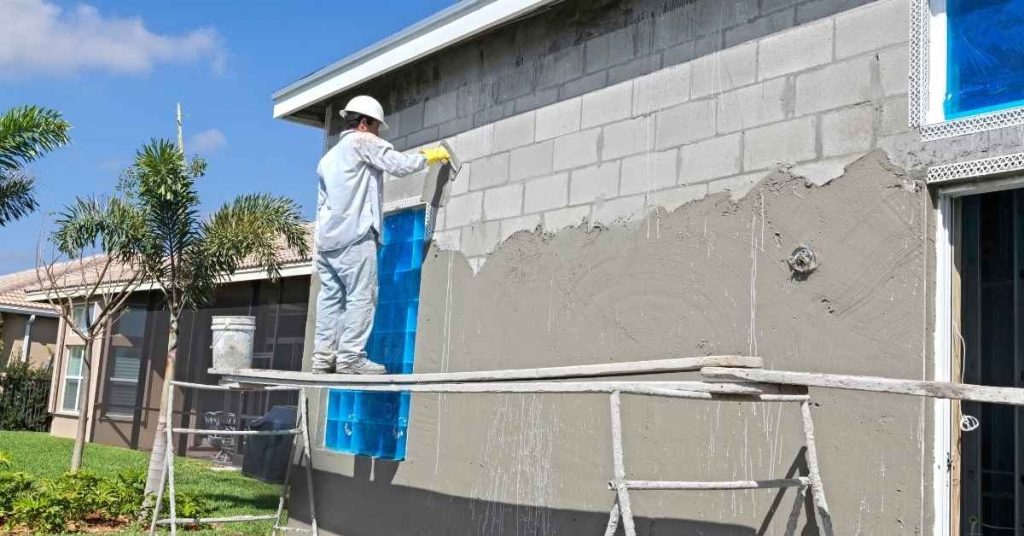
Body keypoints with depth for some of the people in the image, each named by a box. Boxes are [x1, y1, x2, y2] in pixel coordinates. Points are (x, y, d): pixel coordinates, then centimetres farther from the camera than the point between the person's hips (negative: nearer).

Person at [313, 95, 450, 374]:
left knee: (331, 297, 7)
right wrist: (429, 156, 9)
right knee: (362, 296, -8)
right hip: (354, 236, -9)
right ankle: (350, 356, -12)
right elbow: (400, 164, -7)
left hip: (326, 237, 9)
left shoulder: (328, 157, 27)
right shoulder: (363, 142, 2)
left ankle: (323, 357, 4)